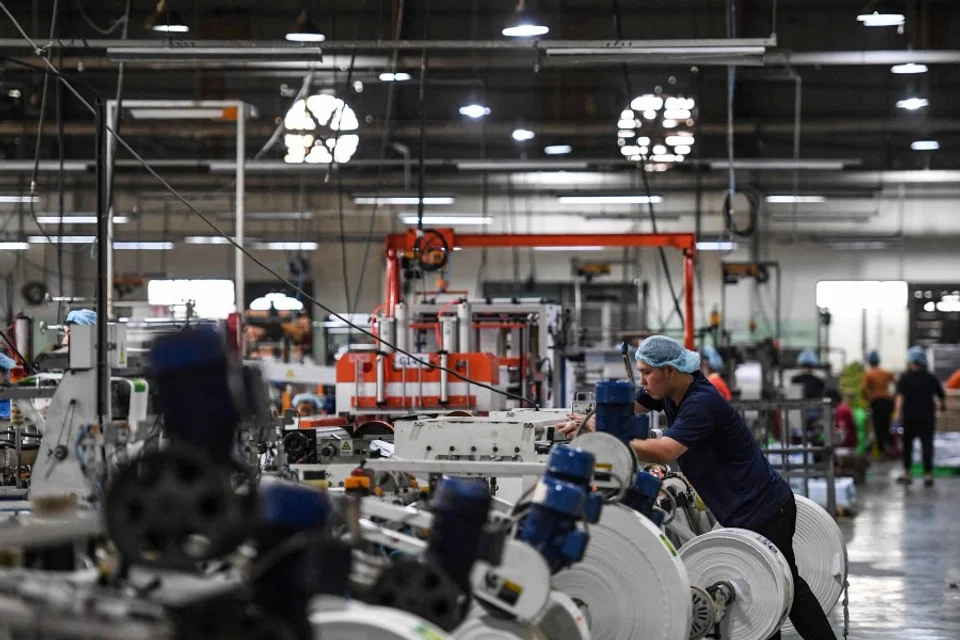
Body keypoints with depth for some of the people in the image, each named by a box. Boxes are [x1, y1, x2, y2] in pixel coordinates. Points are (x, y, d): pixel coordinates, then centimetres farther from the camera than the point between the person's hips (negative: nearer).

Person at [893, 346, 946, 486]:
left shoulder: (905, 378, -6)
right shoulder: (931, 378, 4)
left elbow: (900, 396, -19)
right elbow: (942, 396, 10)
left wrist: (897, 412, -27)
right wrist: (943, 405, 31)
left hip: (910, 417, -2)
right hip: (927, 417, 2)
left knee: (907, 444, 11)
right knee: (927, 444, 1)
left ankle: (906, 473, 14)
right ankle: (928, 474, -4)